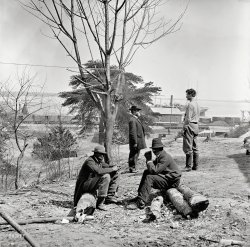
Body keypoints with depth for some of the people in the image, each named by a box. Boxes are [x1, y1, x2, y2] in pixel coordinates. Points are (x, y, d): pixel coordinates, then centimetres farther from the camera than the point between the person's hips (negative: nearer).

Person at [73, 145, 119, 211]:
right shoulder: (90, 161, -20)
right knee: (105, 176, -33)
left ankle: (110, 196, 4)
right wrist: (112, 169, -24)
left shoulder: (100, 161, 8)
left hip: (94, 183, 9)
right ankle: (100, 203, -28)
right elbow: (98, 171, -35)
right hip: (85, 185, -9)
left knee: (115, 174, 6)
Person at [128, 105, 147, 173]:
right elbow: (133, 132, -21)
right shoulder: (132, 120, -17)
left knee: (136, 155, 14)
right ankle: (132, 168, 2)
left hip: (138, 141, 10)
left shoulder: (136, 119, 16)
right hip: (136, 141, -10)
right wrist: (135, 142, -22)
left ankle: (134, 168, 21)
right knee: (134, 155, -4)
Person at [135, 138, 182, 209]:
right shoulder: (160, 156, 8)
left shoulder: (165, 157, -23)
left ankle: (141, 202, -29)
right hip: (165, 176, 10)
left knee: (149, 178, -24)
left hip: (171, 181, -10)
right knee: (146, 172, 6)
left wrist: (149, 160, -19)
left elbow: (154, 170, -29)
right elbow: (153, 167, 11)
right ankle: (140, 196, 2)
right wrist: (148, 159, -6)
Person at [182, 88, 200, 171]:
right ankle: (195, 165, 17)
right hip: (196, 125, 9)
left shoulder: (190, 104, -14)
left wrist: (184, 128, -14)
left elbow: (188, 118, -18)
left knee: (188, 147, -6)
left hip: (190, 125, -9)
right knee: (195, 147, 12)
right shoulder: (197, 104, 14)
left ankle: (189, 166, -6)